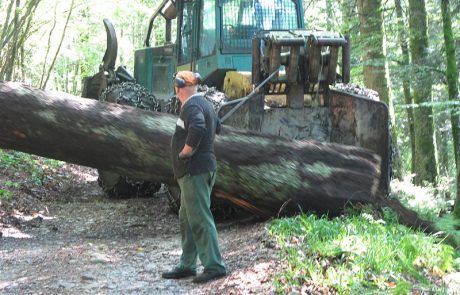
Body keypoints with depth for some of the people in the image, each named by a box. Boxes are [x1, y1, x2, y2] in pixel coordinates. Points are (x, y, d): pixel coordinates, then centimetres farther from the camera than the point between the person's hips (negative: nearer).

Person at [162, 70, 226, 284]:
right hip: (202, 168, 11)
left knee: (200, 219, -8)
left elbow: (198, 128, -34)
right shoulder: (204, 103, 17)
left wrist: (187, 150, -22)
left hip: (194, 171, -11)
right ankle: (187, 265, 22)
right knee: (187, 219, 16)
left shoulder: (191, 106, -15)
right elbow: (216, 126, 34)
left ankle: (214, 266, -5)